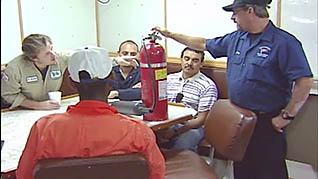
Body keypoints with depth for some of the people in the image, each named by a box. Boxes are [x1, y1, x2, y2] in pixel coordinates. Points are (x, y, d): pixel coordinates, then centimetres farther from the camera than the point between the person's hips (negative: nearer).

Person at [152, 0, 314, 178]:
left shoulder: (284, 43, -15)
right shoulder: (236, 39, 7)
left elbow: (305, 82, -20)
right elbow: (204, 44, 19)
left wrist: (286, 117, -16)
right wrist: (170, 34, 21)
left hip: (267, 123, -7)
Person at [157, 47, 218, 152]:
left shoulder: (208, 86, -1)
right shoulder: (169, 79, 13)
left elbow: (201, 119, -6)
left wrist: (175, 131, -17)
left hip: (191, 127, -3)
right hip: (165, 124, 3)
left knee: (181, 143, -37)